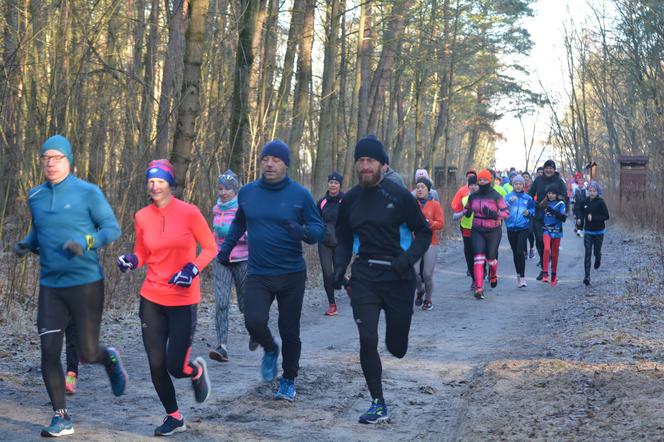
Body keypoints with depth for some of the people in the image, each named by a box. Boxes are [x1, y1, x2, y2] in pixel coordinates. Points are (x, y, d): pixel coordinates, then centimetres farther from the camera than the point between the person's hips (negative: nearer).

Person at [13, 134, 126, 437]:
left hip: (86, 284, -4)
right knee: (49, 353, -3)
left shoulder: (88, 193, -7)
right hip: (50, 286, 4)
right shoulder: (35, 197, 8)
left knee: (87, 353, -2)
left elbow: (112, 228, -5)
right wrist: (26, 244, 1)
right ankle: (61, 419, 8)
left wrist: (86, 243, -23)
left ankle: (110, 359, 36)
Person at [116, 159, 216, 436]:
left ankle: (197, 371, 30)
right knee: (156, 365, 5)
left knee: (175, 367, -7)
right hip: (151, 299, 4)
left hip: (183, 301, -4)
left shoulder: (189, 213, -10)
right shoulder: (142, 217, 1)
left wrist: (193, 268, -18)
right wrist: (131, 261, -8)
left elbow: (210, 248, -1)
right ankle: (174, 417, 26)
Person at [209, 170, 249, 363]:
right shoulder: (218, 209, 9)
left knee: (245, 304, 9)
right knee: (221, 303, -12)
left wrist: (230, 231, -24)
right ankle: (222, 347, -16)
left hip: (242, 260, -3)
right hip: (222, 261, 4)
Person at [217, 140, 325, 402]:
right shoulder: (247, 193, 3)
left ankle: (288, 381, 29)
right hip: (258, 275, 1)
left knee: (290, 331, 6)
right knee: (254, 321, -20)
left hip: (292, 275, -1)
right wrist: (227, 246, 15)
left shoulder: (300, 195, -5)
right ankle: (269, 349, 14)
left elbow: (319, 229, -5)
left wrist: (304, 233, -26)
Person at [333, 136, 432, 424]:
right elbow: (344, 241, 15)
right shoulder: (350, 200, 4)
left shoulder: (399, 195, -7)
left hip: (398, 278, -2)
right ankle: (378, 406, 0)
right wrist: (339, 267, -3)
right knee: (367, 341, -11)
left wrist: (408, 258, -17)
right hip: (365, 278, 2)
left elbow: (423, 232, 0)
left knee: (397, 348, 6)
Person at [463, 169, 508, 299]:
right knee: (478, 258, -11)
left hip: (493, 231, -2)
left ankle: (493, 275, 47)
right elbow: (467, 208, 20)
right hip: (477, 231, 2)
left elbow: (505, 213, -8)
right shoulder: (473, 196, 5)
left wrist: (493, 214, -26)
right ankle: (479, 288, -14)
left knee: (491, 258, 10)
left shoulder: (496, 196, -7)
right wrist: (467, 213, -4)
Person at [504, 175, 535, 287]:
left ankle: (522, 277, -11)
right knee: (515, 253, 11)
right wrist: (510, 202, -25)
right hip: (511, 228, 2)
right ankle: (518, 274, 27)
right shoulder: (508, 196, 3)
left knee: (520, 252, -14)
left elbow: (533, 210, 13)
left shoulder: (528, 198, 3)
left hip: (523, 228, -2)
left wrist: (528, 212, -9)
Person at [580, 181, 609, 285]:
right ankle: (587, 276, -11)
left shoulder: (600, 202, -11)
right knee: (587, 253, -7)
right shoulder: (585, 201, 1)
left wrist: (593, 218, -22)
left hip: (598, 231, -2)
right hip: (588, 231, 2)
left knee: (596, 252, 10)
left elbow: (606, 216, -15)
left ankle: (598, 260, 48)